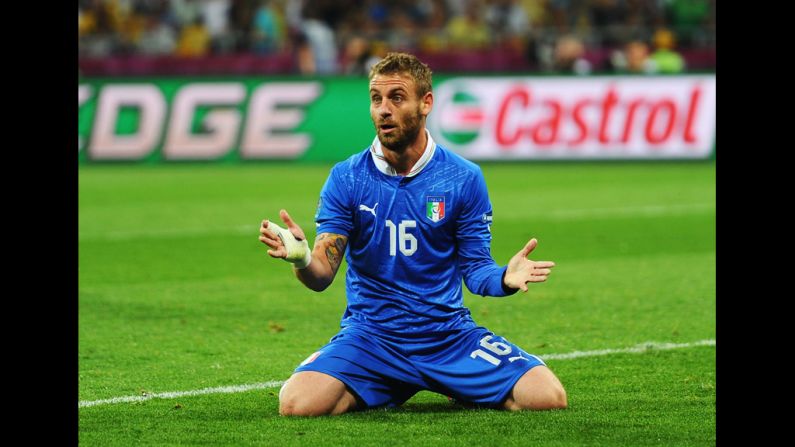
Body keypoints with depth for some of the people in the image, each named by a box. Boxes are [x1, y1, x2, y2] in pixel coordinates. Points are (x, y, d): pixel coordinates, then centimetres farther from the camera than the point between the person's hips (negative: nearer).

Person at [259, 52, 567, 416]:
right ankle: (384, 393, 8)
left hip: (449, 334, 1)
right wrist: (302, 259, -31)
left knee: (547, 396, -18)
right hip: (369, 334, -1)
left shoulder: (464, 178, 0)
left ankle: (456, 388, 15)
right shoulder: (346, 178, -2)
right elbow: (322, 274, -7)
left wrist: (504, 278, -21)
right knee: (298, 402, -29)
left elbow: (475, 268, 3)